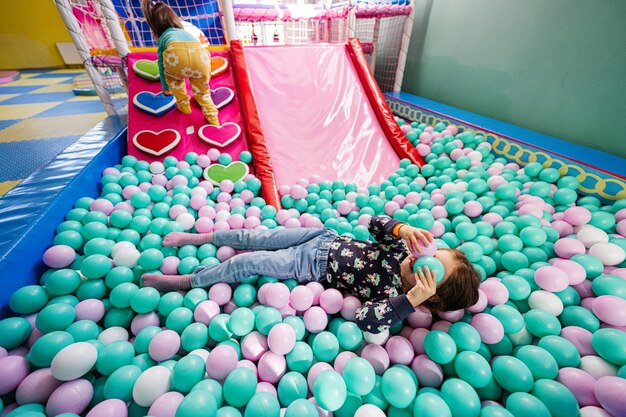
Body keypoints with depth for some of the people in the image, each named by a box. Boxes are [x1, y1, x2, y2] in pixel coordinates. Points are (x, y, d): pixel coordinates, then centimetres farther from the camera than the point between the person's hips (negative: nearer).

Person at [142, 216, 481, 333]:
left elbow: (366, 320, -32)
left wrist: (412, 299, -40)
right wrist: (405, 229, -19)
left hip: (314, 267, -5)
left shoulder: (396, 294, -19)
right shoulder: (403, 247, -5)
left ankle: (185, 281, 20)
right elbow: (377, 223, -1)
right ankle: (200, 237, 31)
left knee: (246, 263, -7)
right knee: (258, 238, 5)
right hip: (325, 239, 5)